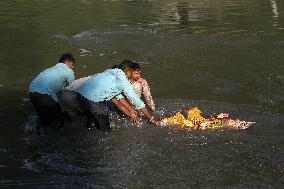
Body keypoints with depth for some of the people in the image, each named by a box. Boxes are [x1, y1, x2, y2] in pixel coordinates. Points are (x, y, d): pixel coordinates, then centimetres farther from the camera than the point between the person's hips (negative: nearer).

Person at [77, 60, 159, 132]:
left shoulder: (110, 72, 20)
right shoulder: (123, 80, -3)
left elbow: (119, 96, 27)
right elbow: (136, 101, 1)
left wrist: (131, 111, 31)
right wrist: (151, 118, 8)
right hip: (93, 100, -8)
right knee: (105, 130, 5)